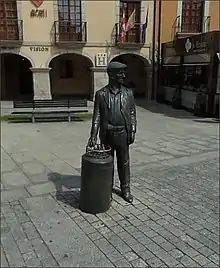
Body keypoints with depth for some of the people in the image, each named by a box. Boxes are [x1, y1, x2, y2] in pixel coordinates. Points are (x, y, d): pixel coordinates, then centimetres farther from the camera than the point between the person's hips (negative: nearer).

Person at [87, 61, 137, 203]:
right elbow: (97, 116, -5)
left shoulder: (128, 93, 3)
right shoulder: (101, 94, -3)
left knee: (124, 163, 10)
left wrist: (132, 131, -3)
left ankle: (125, 189, 26)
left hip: (123, 134, 1)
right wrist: (93, 136, -12)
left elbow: (132, 114, 5)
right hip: (106, 134, -1)